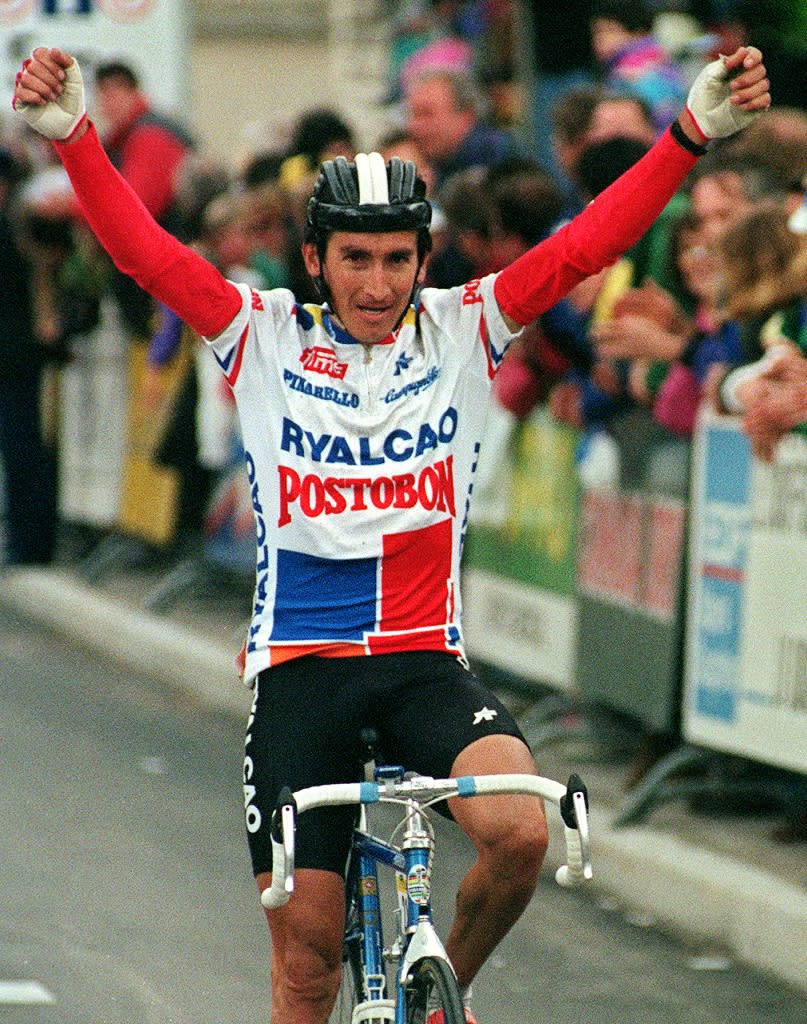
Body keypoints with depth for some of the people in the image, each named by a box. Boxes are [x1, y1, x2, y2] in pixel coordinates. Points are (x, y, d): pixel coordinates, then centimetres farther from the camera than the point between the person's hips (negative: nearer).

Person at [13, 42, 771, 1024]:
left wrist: (692, 133, -17)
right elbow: (146, 253, -11)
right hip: (301, 669, -1)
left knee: (519, 831, -25)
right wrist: (72, 137, -25)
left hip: (425, 662, 1)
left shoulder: (461, 330, 2)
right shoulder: (267, 338, 0)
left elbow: (582, 248, -6)